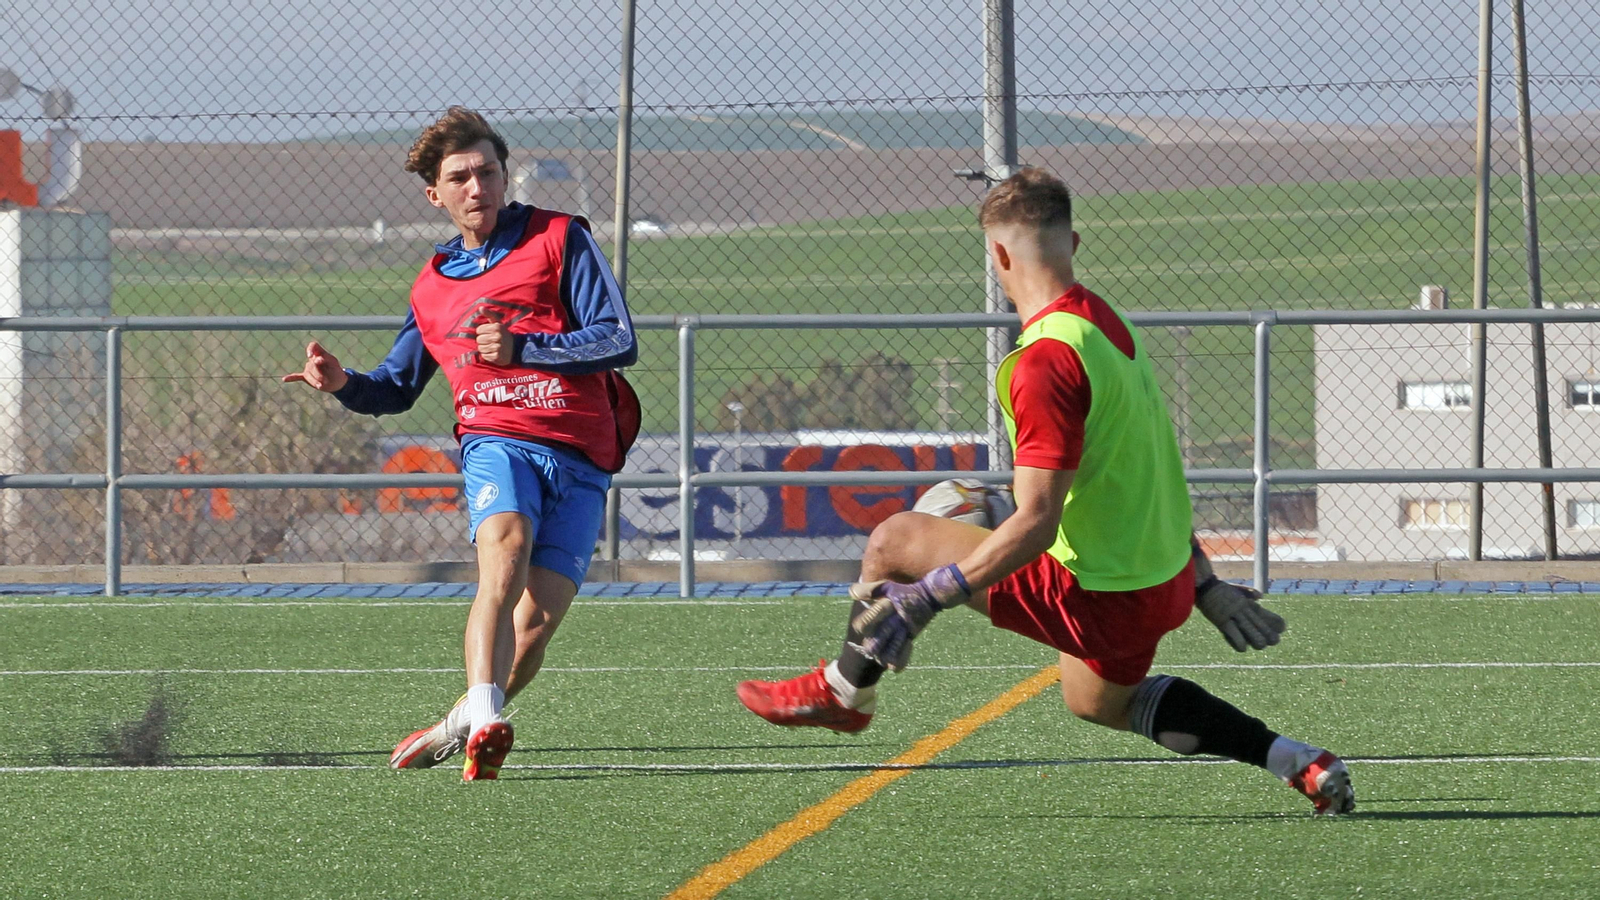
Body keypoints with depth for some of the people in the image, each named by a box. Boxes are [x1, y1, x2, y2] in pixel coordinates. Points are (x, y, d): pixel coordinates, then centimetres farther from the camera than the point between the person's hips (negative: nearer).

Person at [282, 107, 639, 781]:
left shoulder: (560, 240, 7)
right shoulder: (433, 287, 21)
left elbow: (619, 341, -1)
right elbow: (396, 388, 29)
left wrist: (520, 348, -13)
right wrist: (344, 384, 6)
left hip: (580, 462, -1)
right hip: (496, 441, 1)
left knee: (534, 627, -10)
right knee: (505, 552, -32)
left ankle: (456, 731, 15)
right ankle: (483, 722, -48)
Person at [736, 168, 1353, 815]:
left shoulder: (1045, 361, -25)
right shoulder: (1109, 323, 4)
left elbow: (1035, 524, -28)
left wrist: (925, 598, -25)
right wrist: (1205, 585, 23)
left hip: (1099, 597, -9)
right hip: (1166, 580, 9)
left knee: (895, 542, 2)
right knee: (1097, 700, 36)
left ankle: (843, 693, 29)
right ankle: (1300, 763, 28)